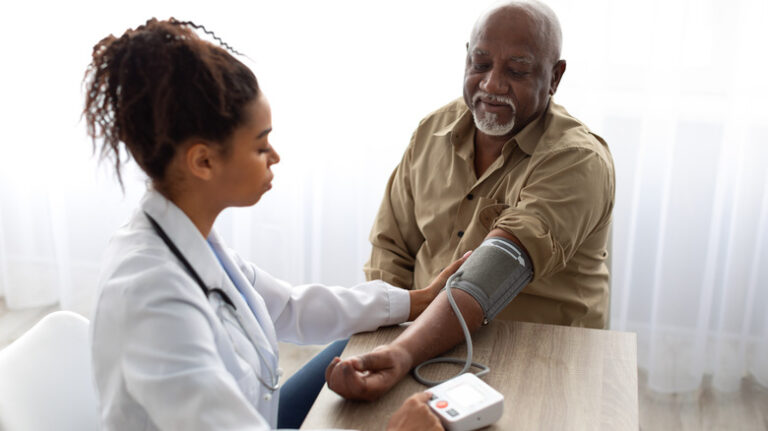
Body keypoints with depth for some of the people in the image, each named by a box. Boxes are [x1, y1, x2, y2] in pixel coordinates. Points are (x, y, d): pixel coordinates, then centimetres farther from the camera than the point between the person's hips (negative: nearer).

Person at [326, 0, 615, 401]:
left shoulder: (578, 161, -15)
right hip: (429, 340, 4)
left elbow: (493, 277, -29)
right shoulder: (434, 129, 3)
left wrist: (405, 353, -42)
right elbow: (392, 247, 7)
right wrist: (383, 348, -8)